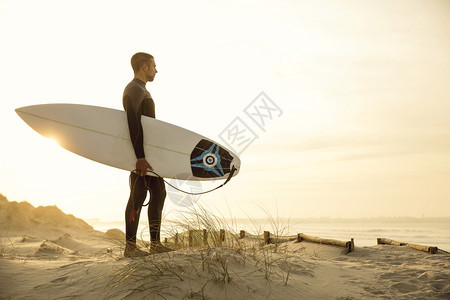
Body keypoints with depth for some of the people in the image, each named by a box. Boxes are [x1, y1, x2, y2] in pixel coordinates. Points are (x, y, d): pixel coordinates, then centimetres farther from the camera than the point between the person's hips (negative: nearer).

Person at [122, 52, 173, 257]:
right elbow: (133, 124, -21)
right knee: (138, 196, -8)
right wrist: (139, 157, -28)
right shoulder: (134, 90, -11)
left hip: (149, 151, 10)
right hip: (140, 151, -10)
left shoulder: (142, 91, 22)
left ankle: (155, 244, 14)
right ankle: (130, 247, -1)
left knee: (158, 193, 8)